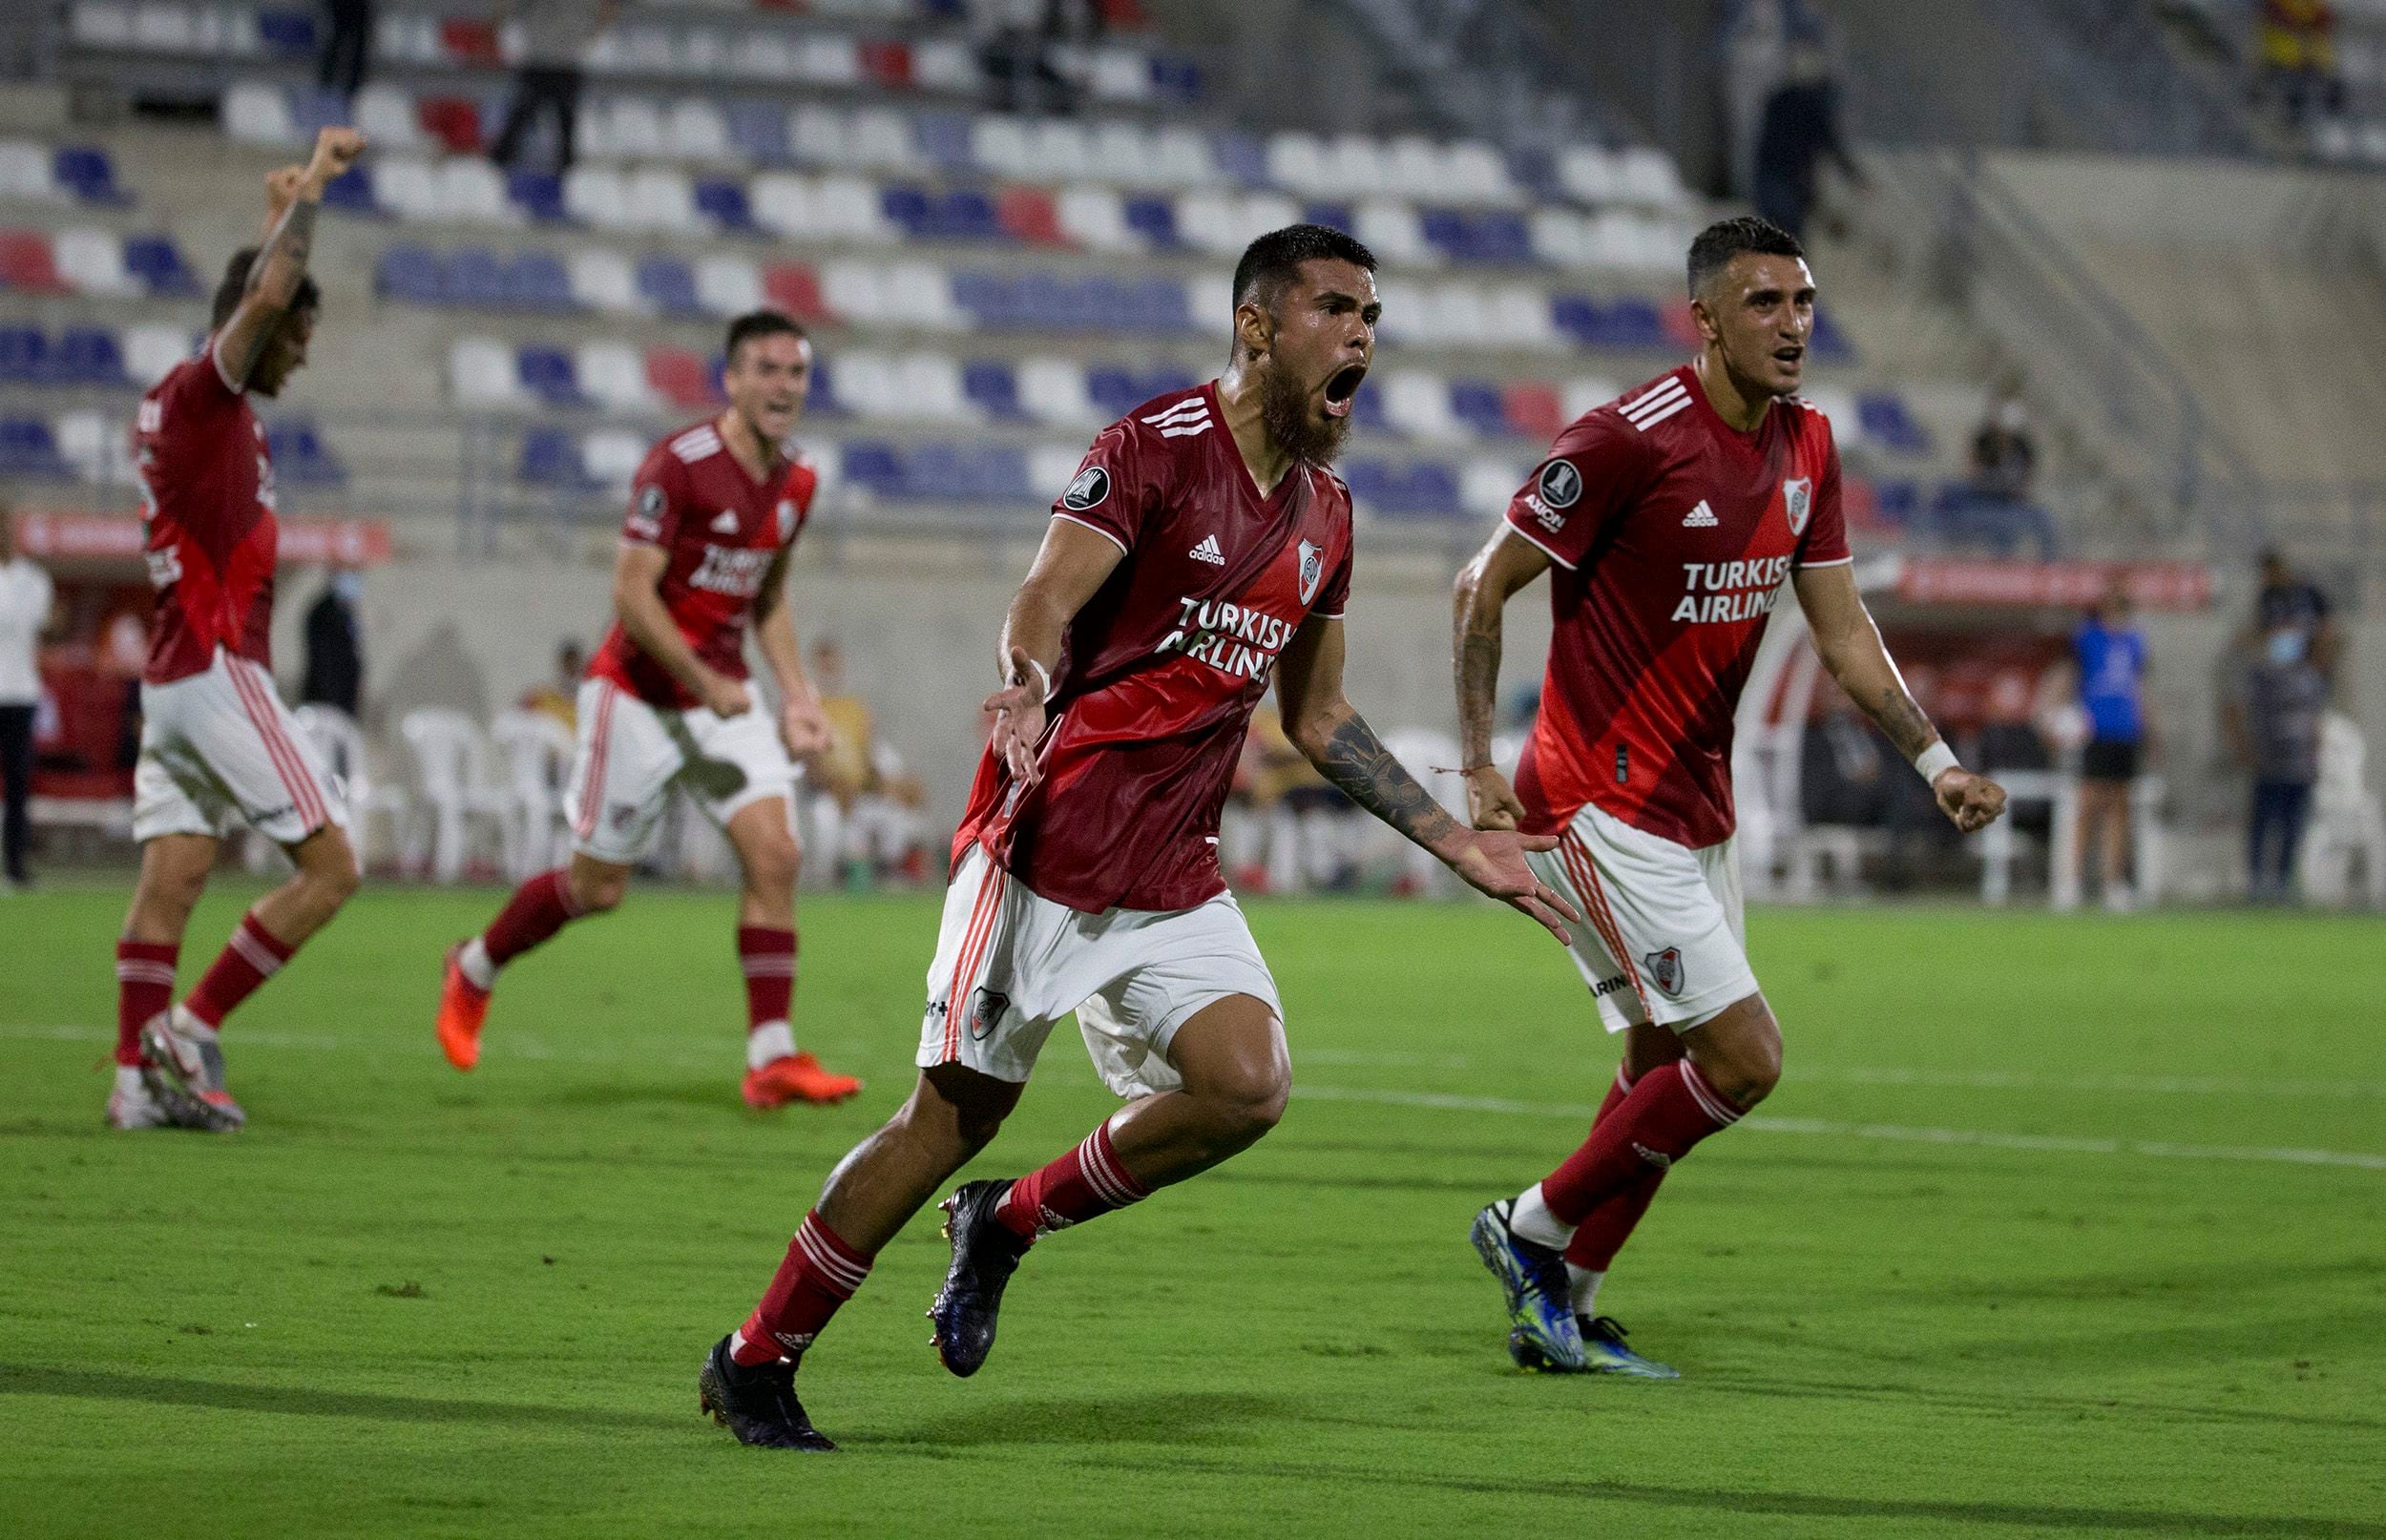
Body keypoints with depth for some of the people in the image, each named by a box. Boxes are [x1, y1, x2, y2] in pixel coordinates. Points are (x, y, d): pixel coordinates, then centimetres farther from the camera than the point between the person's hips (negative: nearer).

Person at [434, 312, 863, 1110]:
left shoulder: (796, 484, 4)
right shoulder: (678, 465, -19)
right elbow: (632, 592, -20)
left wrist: (795, 693, 8)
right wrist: (707, 686, -20)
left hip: (726, 695, 6)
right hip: (641, 692, -6)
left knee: (774, 853, -12)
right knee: (599, 886, 4)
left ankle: (771, 1059, -11)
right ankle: (472, 971, 32)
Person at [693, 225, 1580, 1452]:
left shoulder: (1325, 513, 13)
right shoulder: (1155, 449, -10)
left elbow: (1317, 717, 22)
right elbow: (1043, 602, -21)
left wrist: (1458, 847, 19)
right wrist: (1029, 685, -43)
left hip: (1174, 875, 6)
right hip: (1048, 839, -6)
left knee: (1247, 1087, -15)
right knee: (956, 1113, -5)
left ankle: (1008, 1223, 8)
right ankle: (752, 1364, 10)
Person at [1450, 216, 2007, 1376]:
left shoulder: (1806, 446, 6)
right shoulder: (1630, 439, -18)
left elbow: (1844, 635, 12)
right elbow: (1483, 585, -11)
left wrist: (1935, 761, 0)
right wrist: (1477, 766, -15)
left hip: (1697, 806, 8)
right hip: (1603, 808, -8)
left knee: (1664, 1078, 13)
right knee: (1743, 1057, -12)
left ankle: (1560, 1309, 23)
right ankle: (1535, 1227, 2)